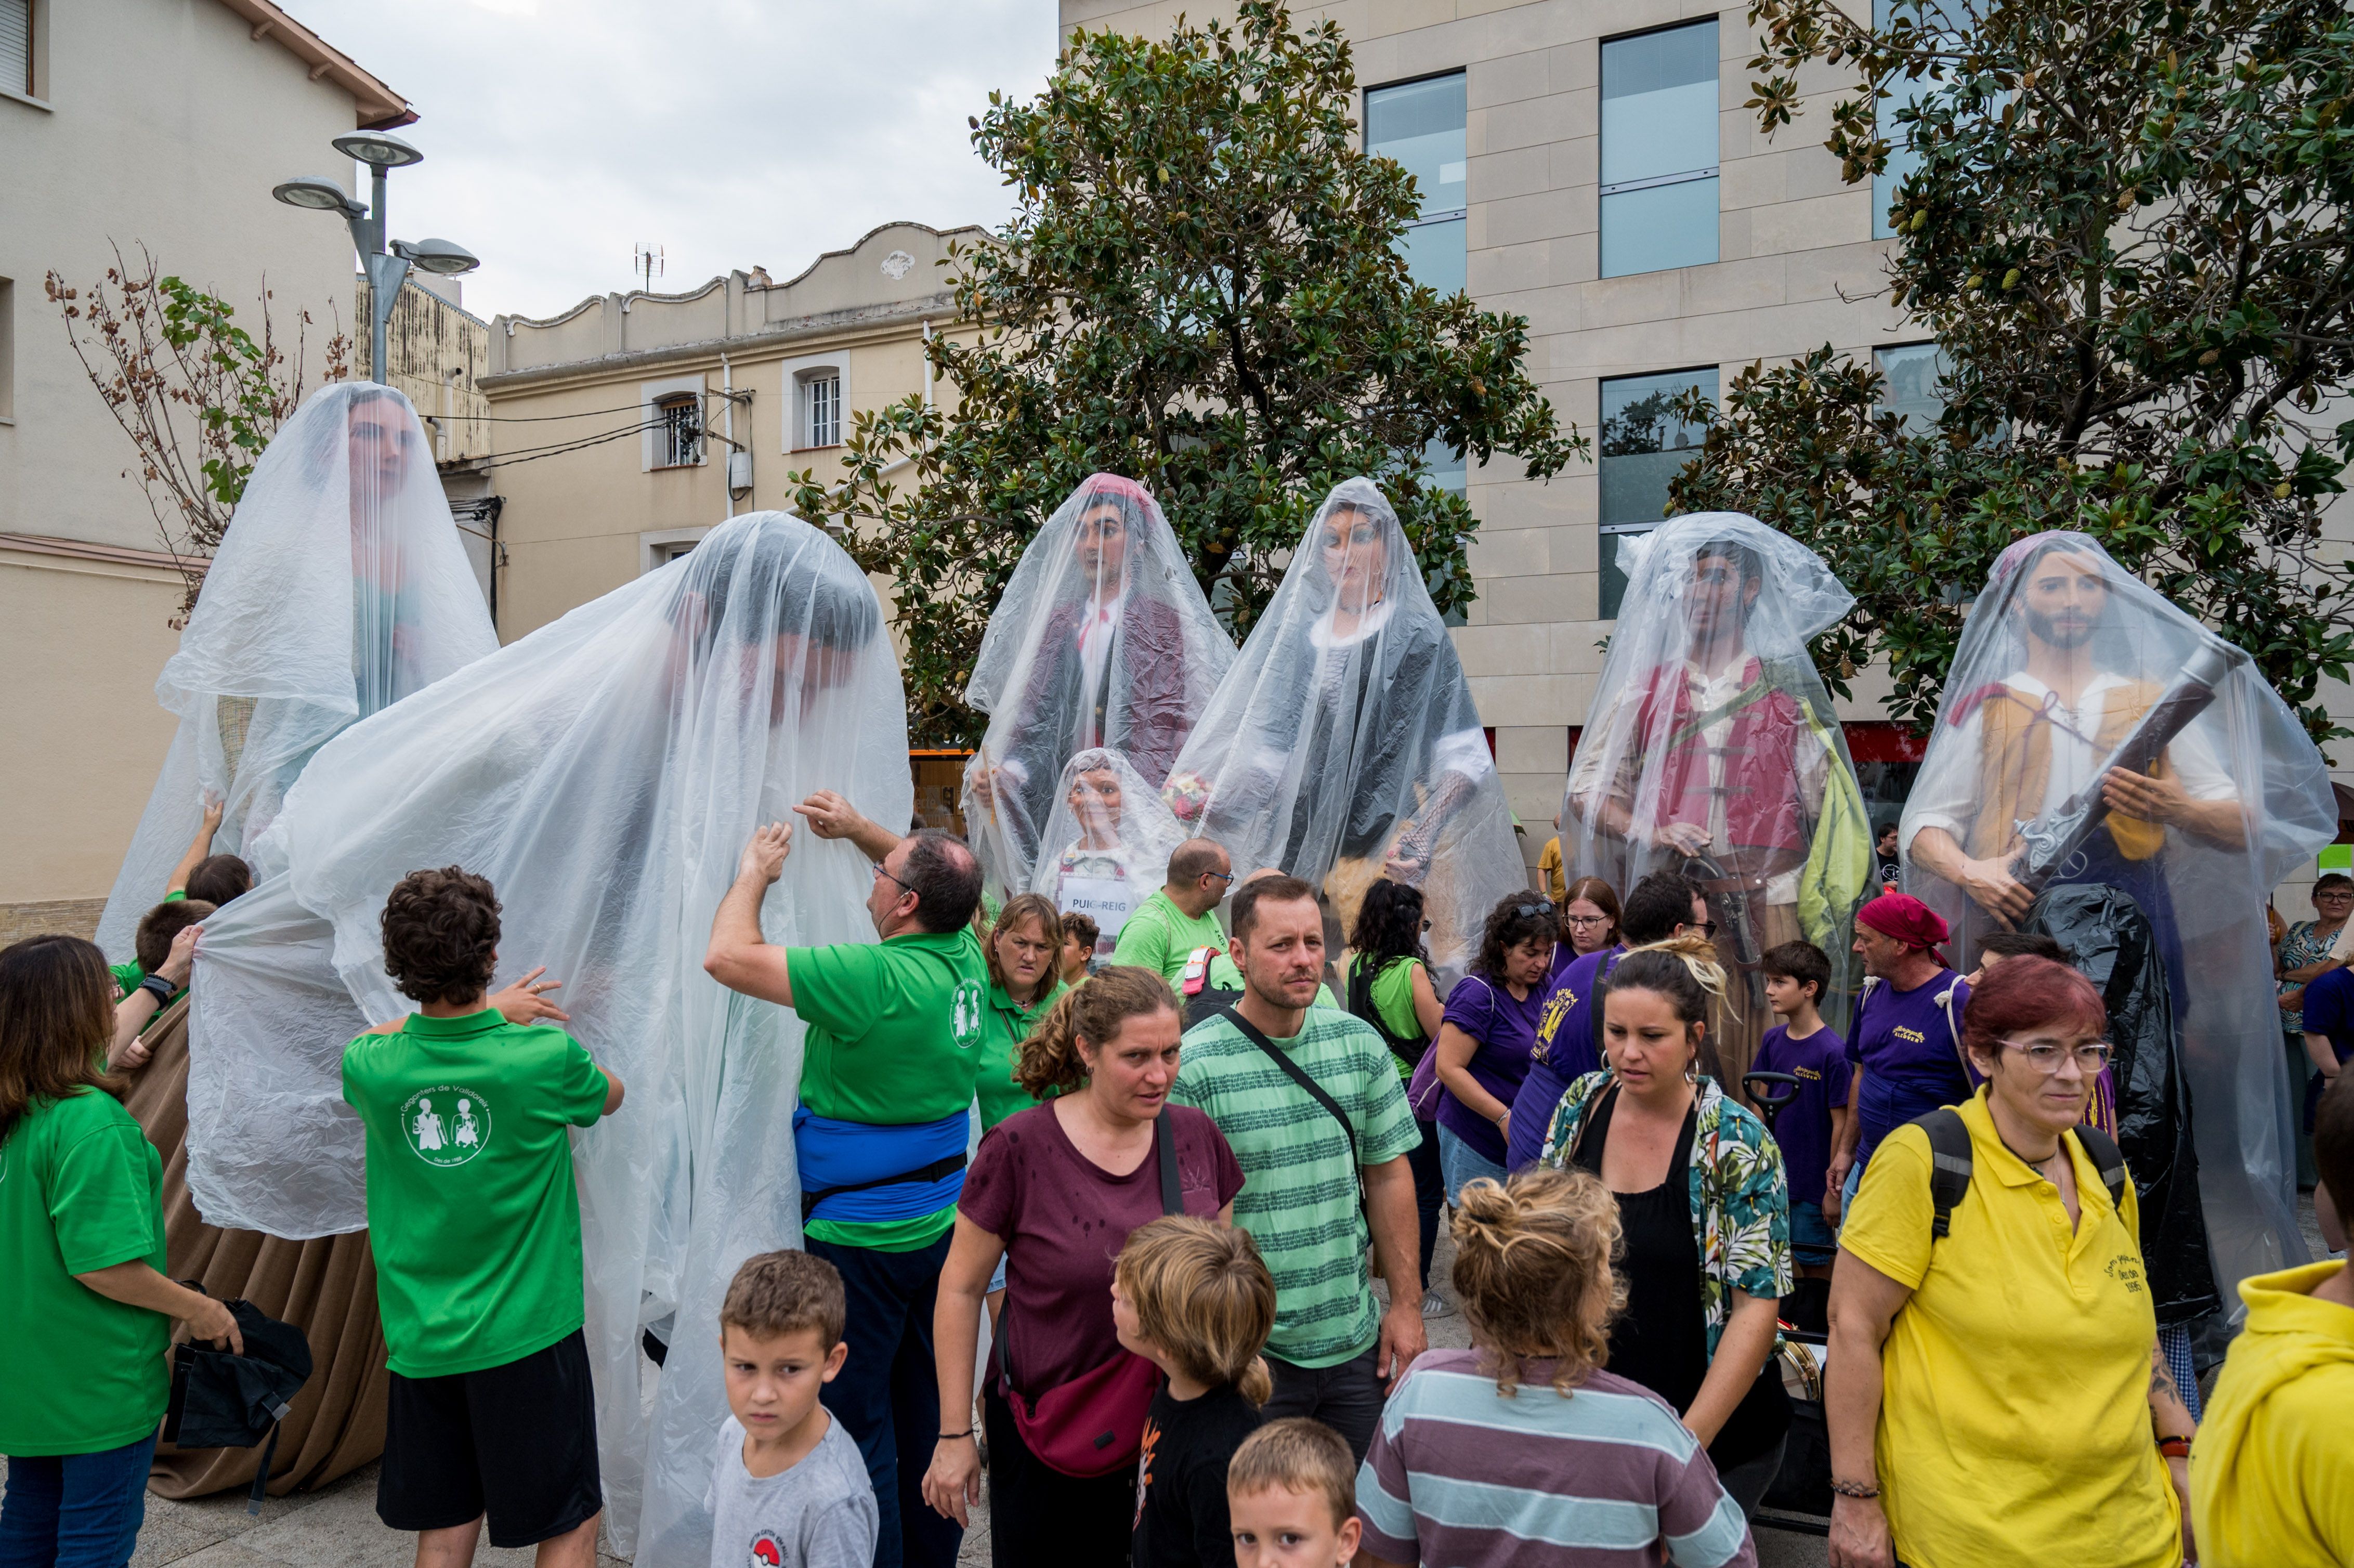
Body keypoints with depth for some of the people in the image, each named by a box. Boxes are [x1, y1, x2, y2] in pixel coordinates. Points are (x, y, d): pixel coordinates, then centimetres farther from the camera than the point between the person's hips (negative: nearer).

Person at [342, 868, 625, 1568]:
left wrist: (489, 1011, 19)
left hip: (421, 1340, 4)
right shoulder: (546, 1058, -18)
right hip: (527, 1333, -4)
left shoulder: (371, 1066, -11)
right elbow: (610, 1095, 7)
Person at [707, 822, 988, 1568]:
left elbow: (727, 956, -22)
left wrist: (754, 871, -6)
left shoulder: (875, 978, -25)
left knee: (859, 1425, 5)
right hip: (942, 1222, 8)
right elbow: (945, 887, 20)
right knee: (928, 1409, 20)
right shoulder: (965, 958, -3)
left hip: (862, 1237, -8)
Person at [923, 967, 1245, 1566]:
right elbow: (961, 1288, -7)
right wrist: (954, 1434, -4)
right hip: (1045, 1442, -3)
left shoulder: (1197, 1136, -4)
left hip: (1171, 1430, 3)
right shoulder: (1019, 1148, -16)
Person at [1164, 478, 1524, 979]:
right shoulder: (1297, 634, 17)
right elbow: (1271, 749, 18)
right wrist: (1214, 797, 1)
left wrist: (1427, 831, -20)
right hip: (1304, 841, 4)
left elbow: (1464, 756, -4)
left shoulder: (1417, 636, 4)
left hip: (1388, 844, -4)